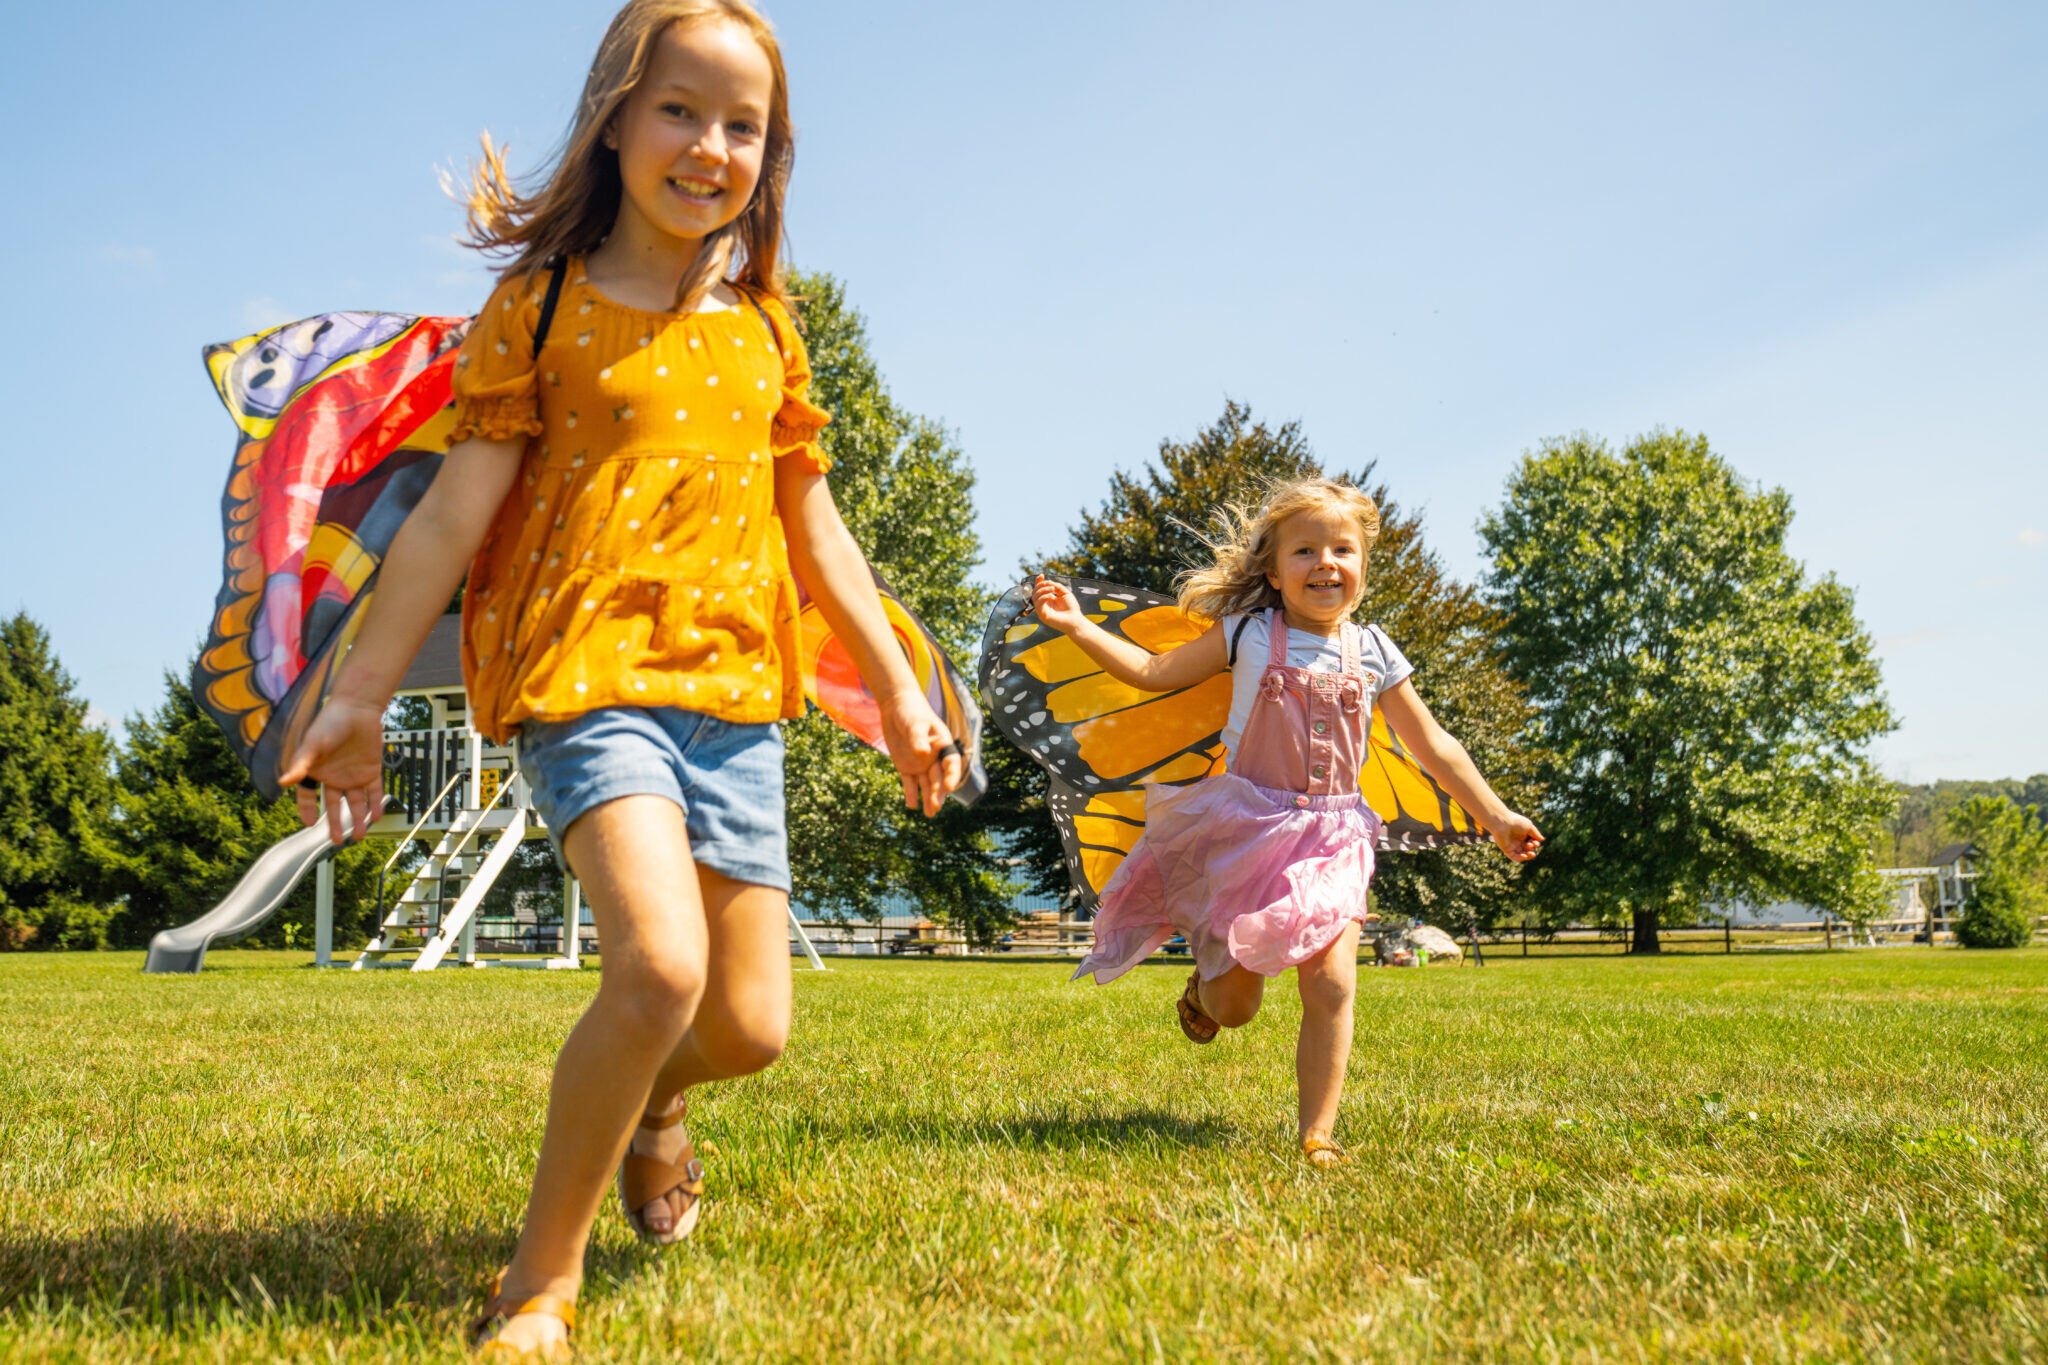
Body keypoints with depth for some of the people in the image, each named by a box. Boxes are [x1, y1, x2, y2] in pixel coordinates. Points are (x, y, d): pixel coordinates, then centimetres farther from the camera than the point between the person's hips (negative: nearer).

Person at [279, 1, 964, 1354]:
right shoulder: (544, 306, 1)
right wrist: (361, 695, -3)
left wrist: (899, 691, 17)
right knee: (662, 964, -25)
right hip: (589, 678, -4)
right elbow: (455, 513, -1)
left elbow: (816, 530, 18)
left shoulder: (765, 329, 13)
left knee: (750, 1025, 2)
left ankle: (654, 1104, 40)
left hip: (736, 694, 5)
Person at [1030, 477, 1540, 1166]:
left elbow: (1433, 746, 10)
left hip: (1329, 837, 2)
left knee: (1332, 984, -14)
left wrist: (1496, 815, 8)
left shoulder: (1373, 653, 3)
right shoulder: (1249, 636, -3)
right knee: (1235, 1005, 3)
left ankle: (1316, 1135, -1)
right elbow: (1154, 672, 3)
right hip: (1247, 828, -1)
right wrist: (1077, 625, -4)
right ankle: (1205, 982, 41)